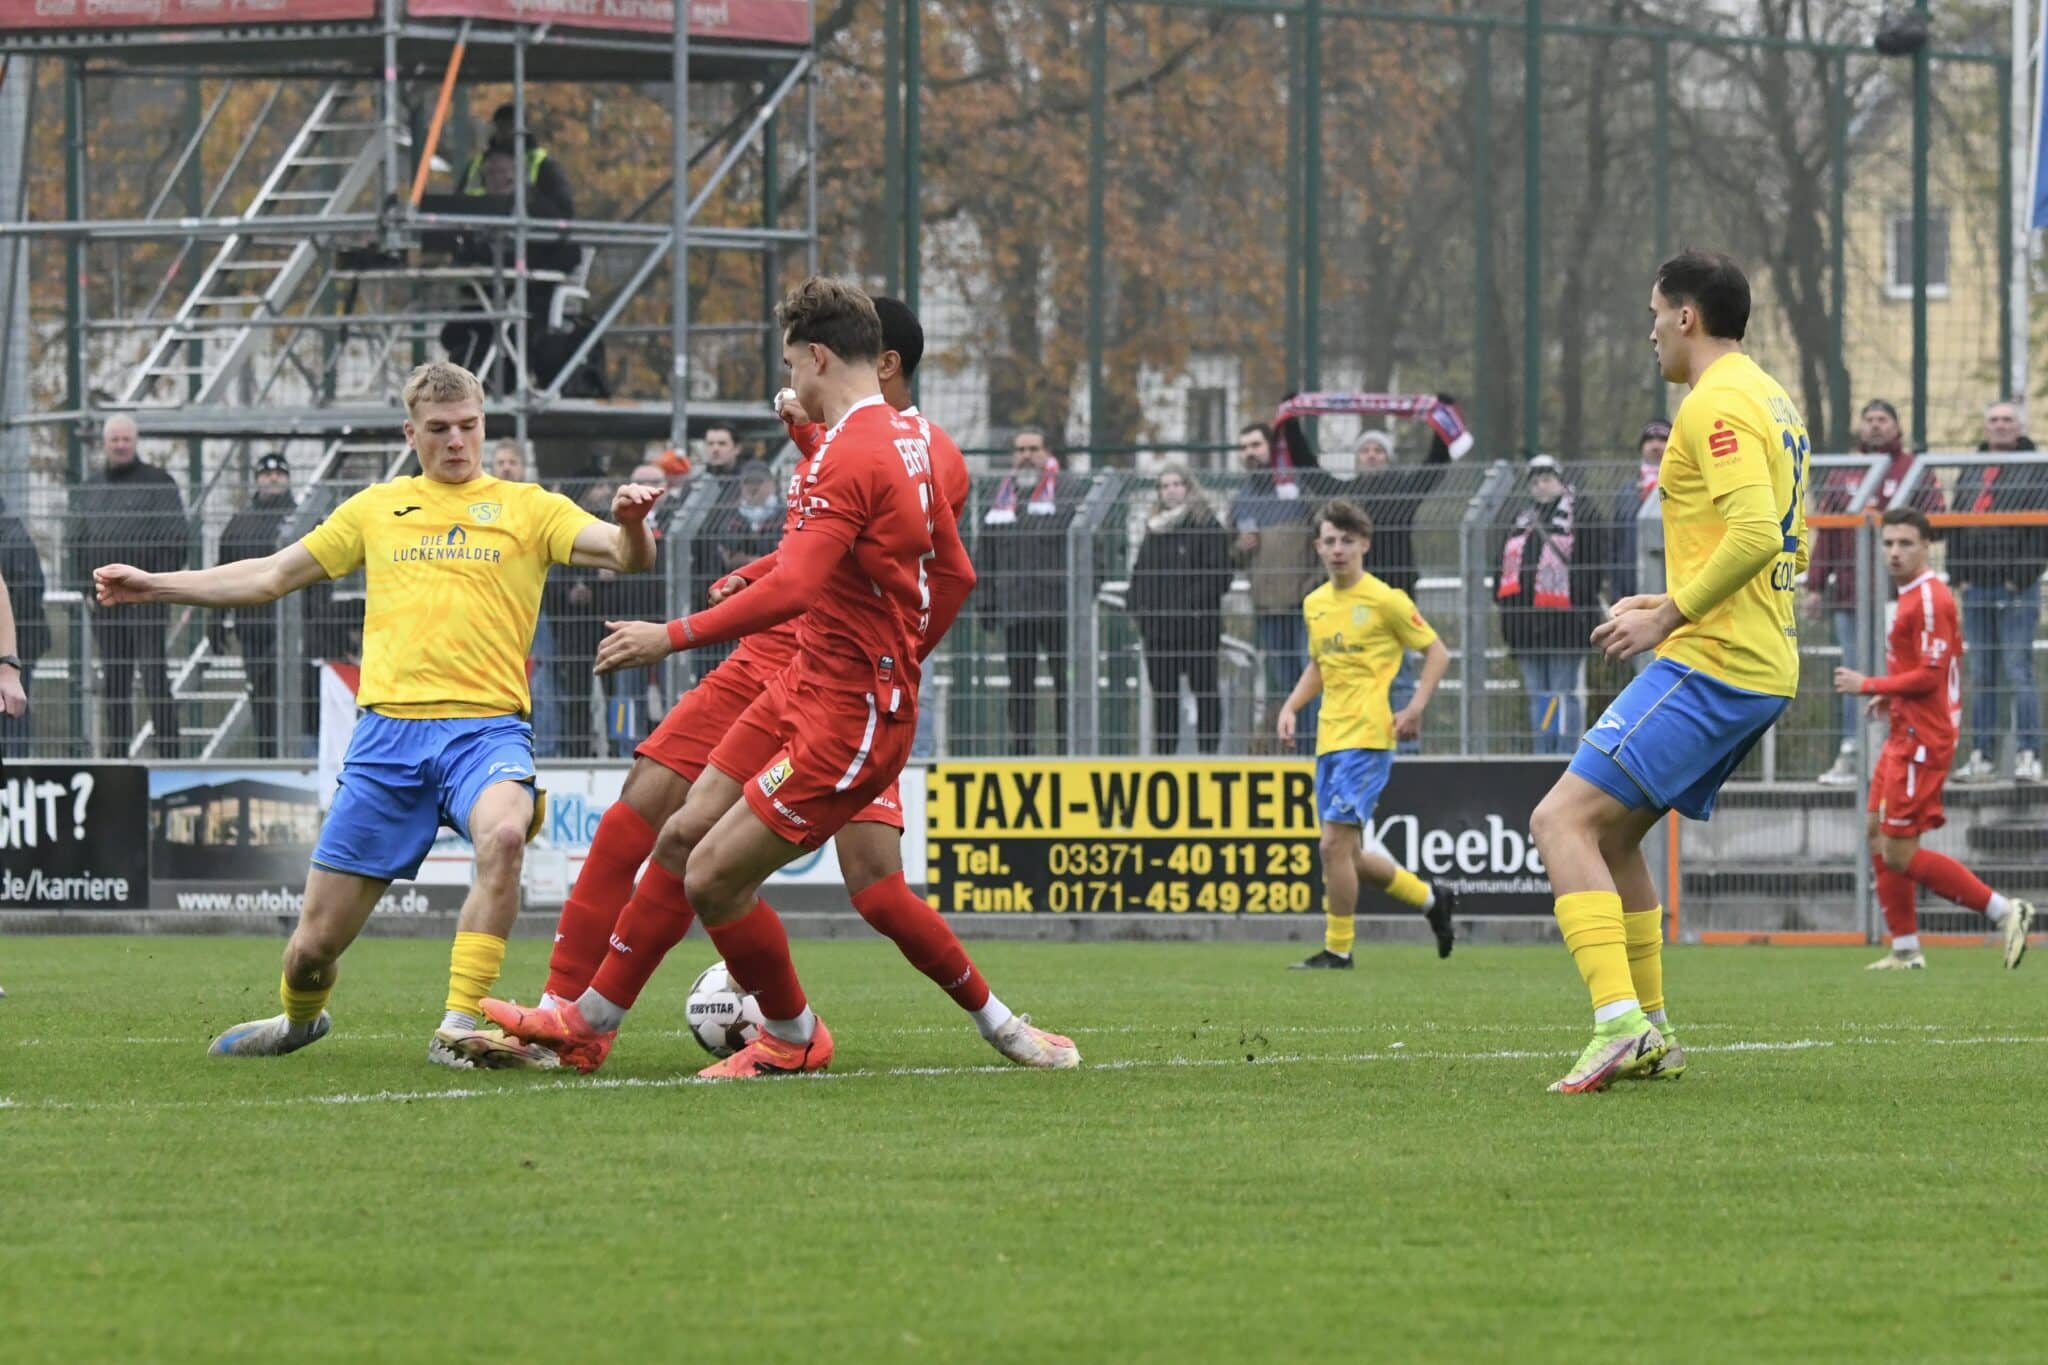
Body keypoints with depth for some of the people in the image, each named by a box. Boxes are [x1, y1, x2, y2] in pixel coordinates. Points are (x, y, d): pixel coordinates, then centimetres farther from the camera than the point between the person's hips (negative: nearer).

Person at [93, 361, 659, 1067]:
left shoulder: (526, 507, 9)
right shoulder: (377, 508, 17)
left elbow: (626, 556, -3)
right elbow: (272, 575, 24)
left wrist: (631, 525, -27)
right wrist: (153, 585, 21)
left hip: (487, 727, -2)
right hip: (389, 728, 2)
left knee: (503, 834, -38)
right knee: (315, 943, 3)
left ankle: (458, 1029, -27)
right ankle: (300, 1017, 39)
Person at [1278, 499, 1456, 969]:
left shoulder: (1386, 600, -6)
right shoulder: (1314, 604, 13)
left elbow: (1436, 652, 0)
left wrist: (1415, 708, -12)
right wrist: (1291, 706, 11)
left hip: (1368, 736, -8)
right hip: (1330, 738, 8)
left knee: (1335, 844, -14)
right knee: (1348, 854, 8)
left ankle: (1338, 949, -4)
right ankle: (1431, 899, 29)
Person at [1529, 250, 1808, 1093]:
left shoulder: (1717, 405, -12)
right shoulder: (1770, 403, 19)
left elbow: (1756, 535, -25)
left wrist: (1668, 617, -17)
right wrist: (1671, 604, 19)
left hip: (1710, 666, -10)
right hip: (1762, 669, 10)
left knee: (1563, 820, -14)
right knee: (1611, 835, 19)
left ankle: (1619, 1022, -26)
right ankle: (1651, 1034, 18)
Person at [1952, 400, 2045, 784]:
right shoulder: (1971, 472, 16)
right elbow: (1956, 524, 17)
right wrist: (1958, 573, 6)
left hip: (2015, 587, -6)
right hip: (1976, 586, 6)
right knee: (1981, 675, 7)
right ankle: (1982, 756, 10)